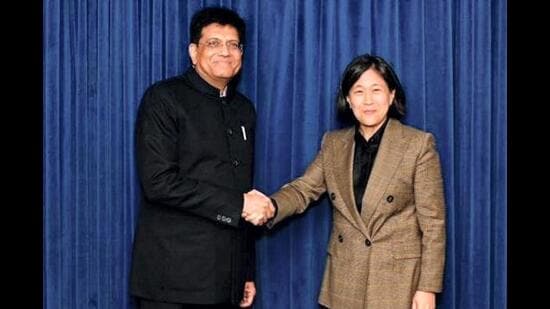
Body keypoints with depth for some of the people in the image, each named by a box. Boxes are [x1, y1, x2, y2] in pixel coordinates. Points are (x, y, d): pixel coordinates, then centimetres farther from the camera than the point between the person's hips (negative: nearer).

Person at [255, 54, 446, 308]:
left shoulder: (419, 144, -5)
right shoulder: (333, 144, 8)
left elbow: (433, 222, -5)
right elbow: (303, 189, 2)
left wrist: (427, 287, -9)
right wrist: (270, 207, -20)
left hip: (398, 283, -3)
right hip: (344, 284, 4)